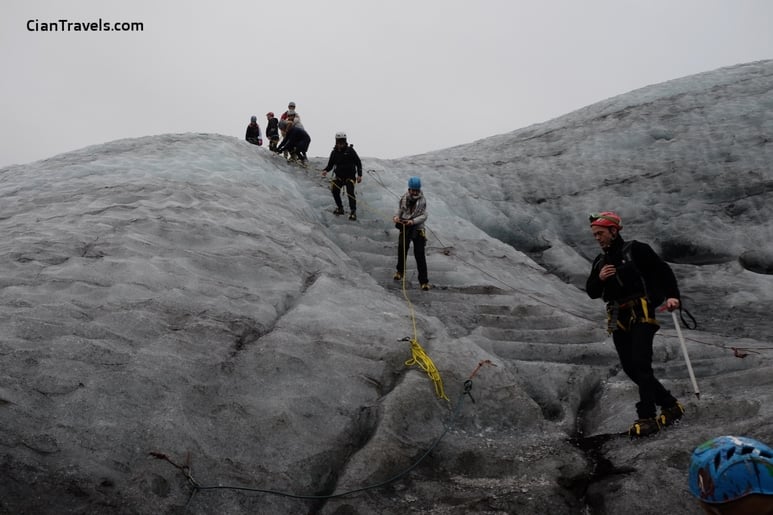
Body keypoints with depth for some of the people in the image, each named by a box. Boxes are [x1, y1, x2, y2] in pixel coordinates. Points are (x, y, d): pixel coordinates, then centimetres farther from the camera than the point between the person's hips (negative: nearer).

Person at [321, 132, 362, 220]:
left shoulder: (350, 150, -4)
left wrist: (359, 175, -9)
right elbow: (330, 165, 11)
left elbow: (358, 162, -1)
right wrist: (325, 170, -11)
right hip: (339, 176, 4)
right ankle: (340, 208, 6)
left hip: (350, 176, -4)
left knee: (350, 192, -19)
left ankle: (353, 212, -13)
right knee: (334, 190, -14)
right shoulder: (334, 152, 6)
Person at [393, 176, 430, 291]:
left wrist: (413, 221, -26)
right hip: (405, 228, 3)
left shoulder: (422, 200, -10)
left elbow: (424, 216, -12)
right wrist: (396, 217, -16)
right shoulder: (404, 198, -4)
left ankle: (424, 281, 1)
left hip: (418, 229, -3)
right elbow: (400, 210, 5)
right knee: (402, 251, 19)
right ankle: (400, 271, 45)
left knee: (420, 255, -6)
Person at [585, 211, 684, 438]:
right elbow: (591, 292, 15)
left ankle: (647, 418, -12)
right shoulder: (600, 261, 17)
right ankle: (670, 405, 19)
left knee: (641, 365, -15)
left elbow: (663, 270, -3)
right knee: (630, 368, 5)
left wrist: (672, 295, -16)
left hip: (641, 314, -7)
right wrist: (599, 278, -6)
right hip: (618, 320, 7)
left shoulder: (635, 249, -2)